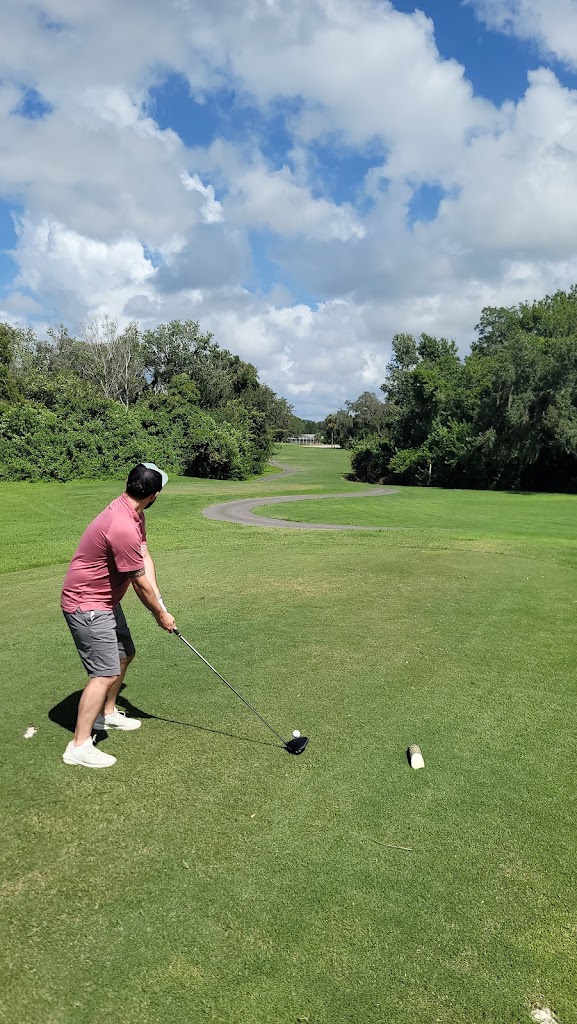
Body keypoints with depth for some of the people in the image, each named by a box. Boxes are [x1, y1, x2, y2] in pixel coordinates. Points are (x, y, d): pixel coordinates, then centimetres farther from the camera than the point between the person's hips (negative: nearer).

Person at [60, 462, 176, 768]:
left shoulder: (132, 512, 0)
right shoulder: (122, 528, -32)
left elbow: (144, 556, -1)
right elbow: (140, 583, -22)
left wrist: (158, 600, -11)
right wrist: (161, 614, -7)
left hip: (106, 599, 11)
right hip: (87, 605, -11)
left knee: (124, 654, 22)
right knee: (106, 672, -11)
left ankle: (107, 713, 41)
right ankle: (79, 746, -3)